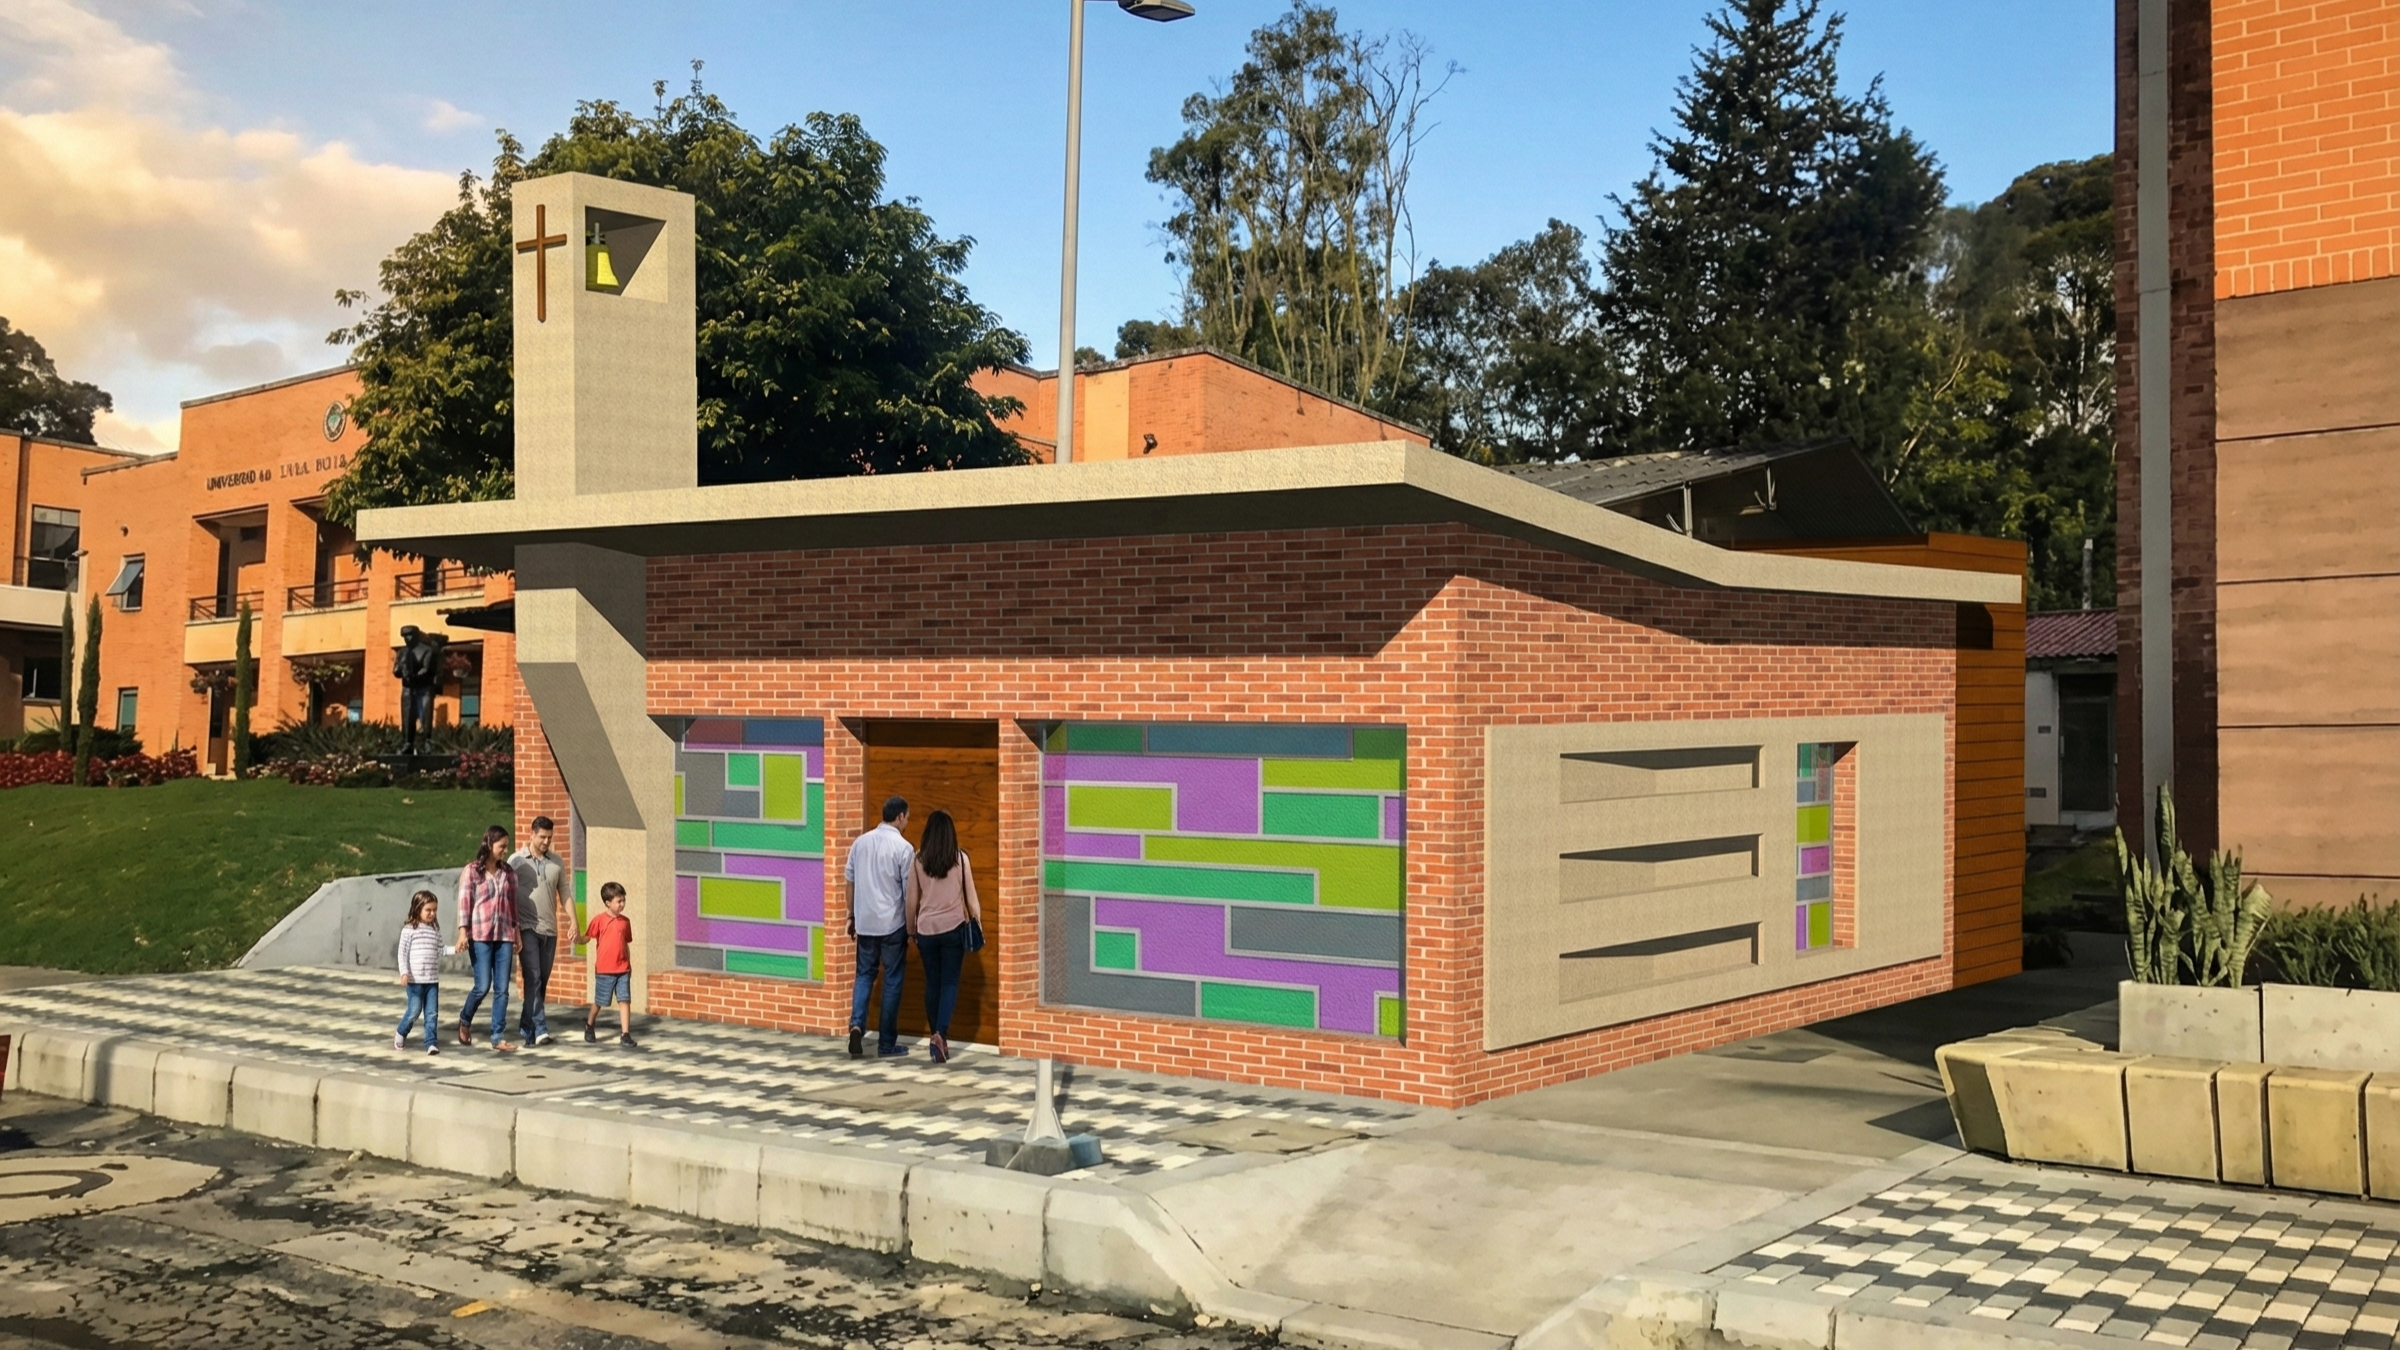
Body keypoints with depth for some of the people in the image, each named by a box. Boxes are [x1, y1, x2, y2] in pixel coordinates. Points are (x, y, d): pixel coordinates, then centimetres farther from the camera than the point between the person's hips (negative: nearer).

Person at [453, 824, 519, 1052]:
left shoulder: (508, 873, 11)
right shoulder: (471, 871, -1)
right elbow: (464, 902, -6)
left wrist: (517, 933, 12)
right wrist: (463, 932, -14)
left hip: (504, 936, 4)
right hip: (480, 936, -4)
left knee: (502, 989, 2)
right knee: (483, 986, -7)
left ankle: (497, 1037, 6)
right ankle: (465, 1021, 21)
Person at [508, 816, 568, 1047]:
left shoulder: (556, 862, 9)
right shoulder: (516, 860, -3)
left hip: (550, 930, 5)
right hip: (527, 929, -5)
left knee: (542, 981, 8)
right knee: (533, 979, -12)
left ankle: (526, 1028, 19)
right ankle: (539, 1030, -15)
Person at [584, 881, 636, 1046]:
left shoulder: (625, 921, 7)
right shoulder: (599, 920, -5)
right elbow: (587, 938, -6)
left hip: (623, 970, 3)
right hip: (604, 970, -3)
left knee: (625, 1000, -4)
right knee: (599, 1001, 11)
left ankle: (625, 1034, -2)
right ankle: (589, 1026, 36)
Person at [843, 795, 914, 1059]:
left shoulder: (860, 842, 5)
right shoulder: (903, 847, -10)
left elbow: (850, 882, 9)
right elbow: (908, 892, -8)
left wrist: (852, 917, 19)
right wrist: (912, 927, 1)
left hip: (865, 922, 4)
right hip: (893, 924, -4)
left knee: (864, 975, 15)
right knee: (892, 980, 4)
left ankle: (857, 1025, -8)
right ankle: (886, 1044, 7)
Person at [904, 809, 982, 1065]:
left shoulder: (918, 860, -2)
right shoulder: (961, 858, -5)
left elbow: (912, 900, 2)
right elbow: (970, 896, -2)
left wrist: (911, 930, 14)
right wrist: (978, 925, 9)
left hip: (926, 929, 1)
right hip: (953, 927, -1)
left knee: (932, 983, 12)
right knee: (950, 983, 2)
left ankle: (935, 1036, 17)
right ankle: (940, 1034, -14)